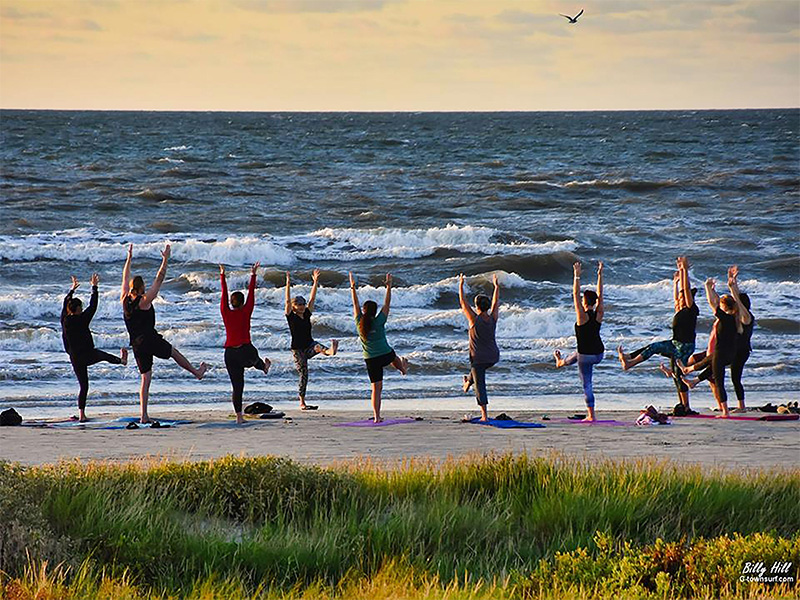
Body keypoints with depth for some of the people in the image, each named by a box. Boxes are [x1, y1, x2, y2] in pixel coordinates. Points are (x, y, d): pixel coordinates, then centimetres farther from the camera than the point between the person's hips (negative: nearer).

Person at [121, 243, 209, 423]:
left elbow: (126, 278, 15)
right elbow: (159, 280, -12)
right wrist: (165, 259, -7)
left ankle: (144, 415, 0)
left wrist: (129, 258, 24)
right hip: (151, 340, -5)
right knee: (174, 352, 23)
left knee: (145, 378, 7)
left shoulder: (125, 300, 1)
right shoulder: (144, 301, -14)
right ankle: (197, 372, 44)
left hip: (137, 345, 5)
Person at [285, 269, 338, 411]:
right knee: (303, 374, -4)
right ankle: (302, 403, 3)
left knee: (317, 346, -31)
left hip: (309, 346, 4)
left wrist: (315, 282, 0)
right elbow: (288, 301, -15)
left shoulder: (307, 315, 8)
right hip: (297, 349, -4)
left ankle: (330, 351, -66)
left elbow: (312, 298, 6)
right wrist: (288, 284, -23)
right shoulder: (291, 317, -4)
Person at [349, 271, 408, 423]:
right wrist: (389, 287, 1)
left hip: (371, 360, 1)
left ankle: (376, 416, -4)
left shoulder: (360, 323, -7)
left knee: (376, 388, 2)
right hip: (386, 356, -1)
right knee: (394, 357, 38)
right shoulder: (379, 322, -13)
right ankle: (403, 368, 70)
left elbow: (355, 304, 4)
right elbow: (387, 304, -6)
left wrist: (353, 288, 11)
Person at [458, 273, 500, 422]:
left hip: (479, 357, -5)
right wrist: (496, 286, 24)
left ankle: (485, 415, -4)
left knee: (480, 385, 0)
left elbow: (463, 303, -7)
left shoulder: (474, 319, -16)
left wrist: (461, 286, 2)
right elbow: (496, 302, 11)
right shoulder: (493, 318, -4)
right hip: (493, 357, 5)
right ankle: (468, 382, 62)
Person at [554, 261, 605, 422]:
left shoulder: (583, 316, -20)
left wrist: (577, 276, -18)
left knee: (587, 384, 5)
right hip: (599, 354, 7)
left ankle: (592, 415, 11)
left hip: (586, 355, -7)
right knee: (576, 356, 36)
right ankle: (561, 362, 66)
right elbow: (600, 294, 1)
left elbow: (575, 295, -19)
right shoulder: (599, 315, -6)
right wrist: (600, 274, 5)